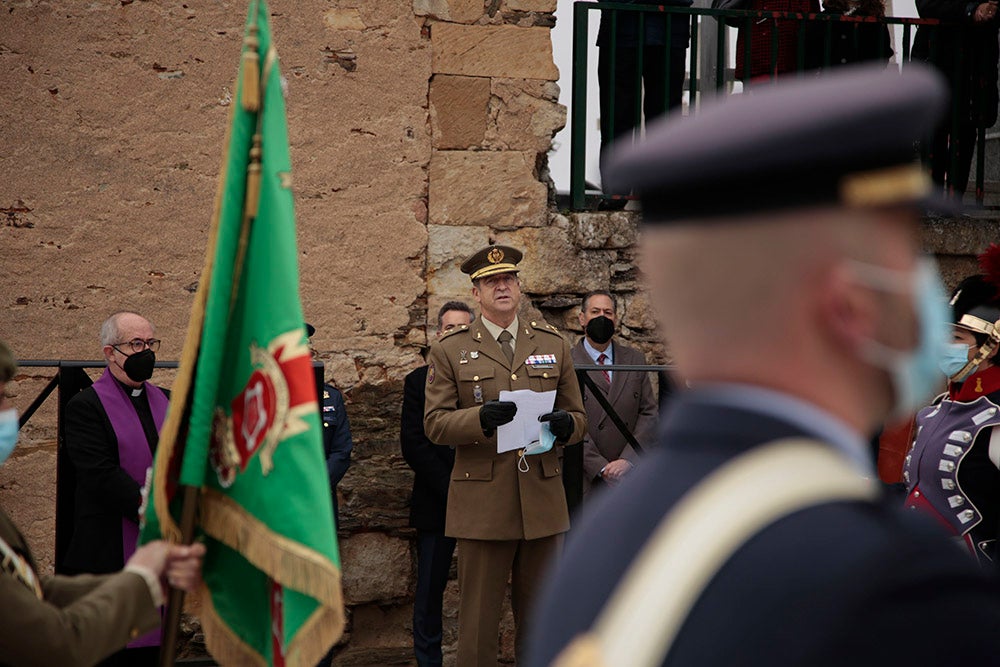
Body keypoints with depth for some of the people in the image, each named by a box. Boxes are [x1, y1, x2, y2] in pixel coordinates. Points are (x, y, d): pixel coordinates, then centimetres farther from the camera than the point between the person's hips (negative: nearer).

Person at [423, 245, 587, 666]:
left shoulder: (553, 345, 13)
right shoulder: (449, 351, 4)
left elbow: (579, 419, 14)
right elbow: (435, 424, -2)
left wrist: (565, 424, -10)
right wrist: (480, 418, -21)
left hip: (543, 502, 3)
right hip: (482, 504, -3)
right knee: (478, 616, 0)